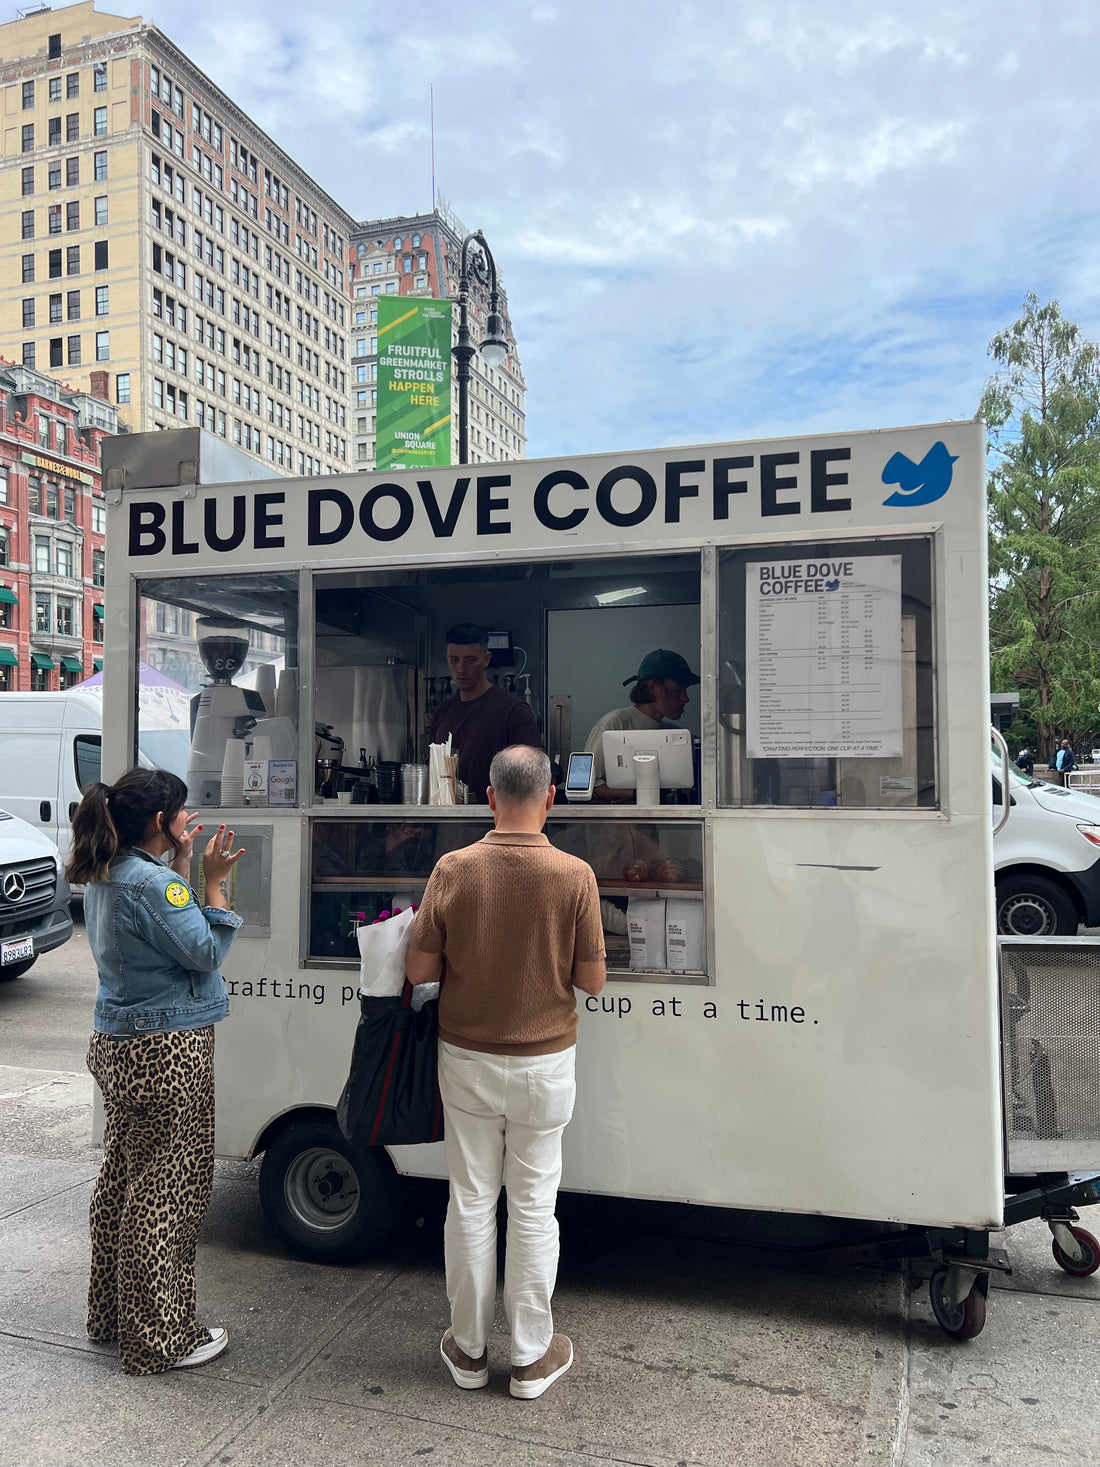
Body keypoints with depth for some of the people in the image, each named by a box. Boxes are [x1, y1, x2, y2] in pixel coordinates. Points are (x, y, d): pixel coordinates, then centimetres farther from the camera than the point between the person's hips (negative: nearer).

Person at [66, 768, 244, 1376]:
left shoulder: (103, 877, 7)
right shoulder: (152, 882, -23)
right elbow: (206, 951, -19)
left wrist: (181, 865, 8)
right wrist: (213, 881, -14)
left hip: (118, 1047, 10)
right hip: (167, 1053, -10)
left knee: (122, 1178, 21)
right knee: (165, 1193, 2)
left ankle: (111, 1314, 36)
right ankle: (162, 1339, 15)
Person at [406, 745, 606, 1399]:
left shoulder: (453, 870, -12)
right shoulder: (574, 875, -16)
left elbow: (419, 969, -6)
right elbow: (592, 980, -9)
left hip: (467, 1061, 1)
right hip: (543, 1064, -1)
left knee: (472, 1202, 15)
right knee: (533, 1208, 12)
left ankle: (470, 1349, 29)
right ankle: (533, 1356, 25)